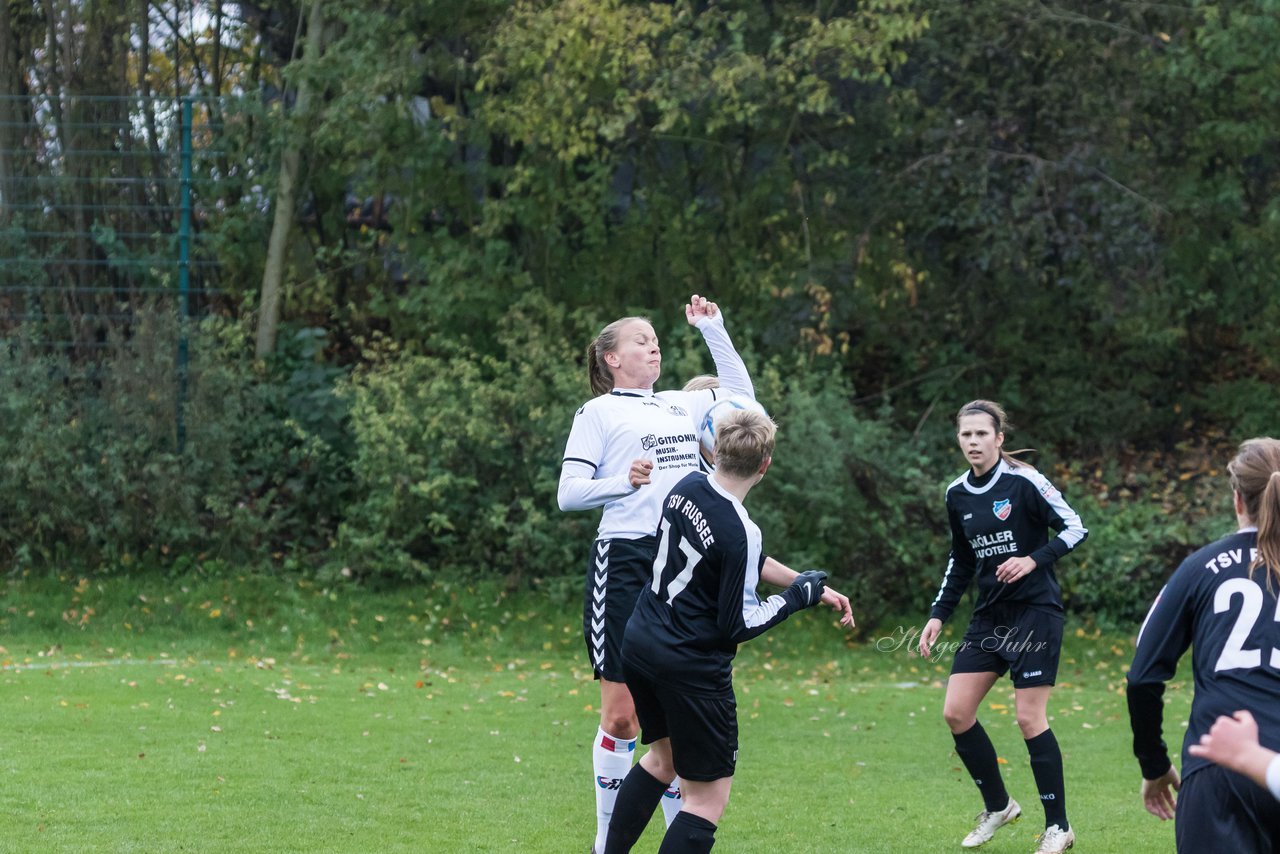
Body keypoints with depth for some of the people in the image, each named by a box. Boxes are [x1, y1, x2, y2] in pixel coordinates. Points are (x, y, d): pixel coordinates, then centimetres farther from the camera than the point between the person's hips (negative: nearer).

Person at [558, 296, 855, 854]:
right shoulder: (599, 413, 3)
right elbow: (568, 493, -2)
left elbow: (740, 393, 33)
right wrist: (621, 482, -19)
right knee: (621, 717, -3)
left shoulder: (680, 406, 20)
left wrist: (712, 328, 27)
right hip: (625, 562, -5)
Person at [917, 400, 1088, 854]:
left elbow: (1075, 528, -9)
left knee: (1030, 718, -9)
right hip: (989, 615, 7)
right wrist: (937, 615, 12)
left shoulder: (1024, 482, -12)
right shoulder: (957, 495, 7)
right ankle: (997, 806, 18)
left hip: (1035, 611, -6)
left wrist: (1033, 560, -22)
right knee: (955, 712, -1)